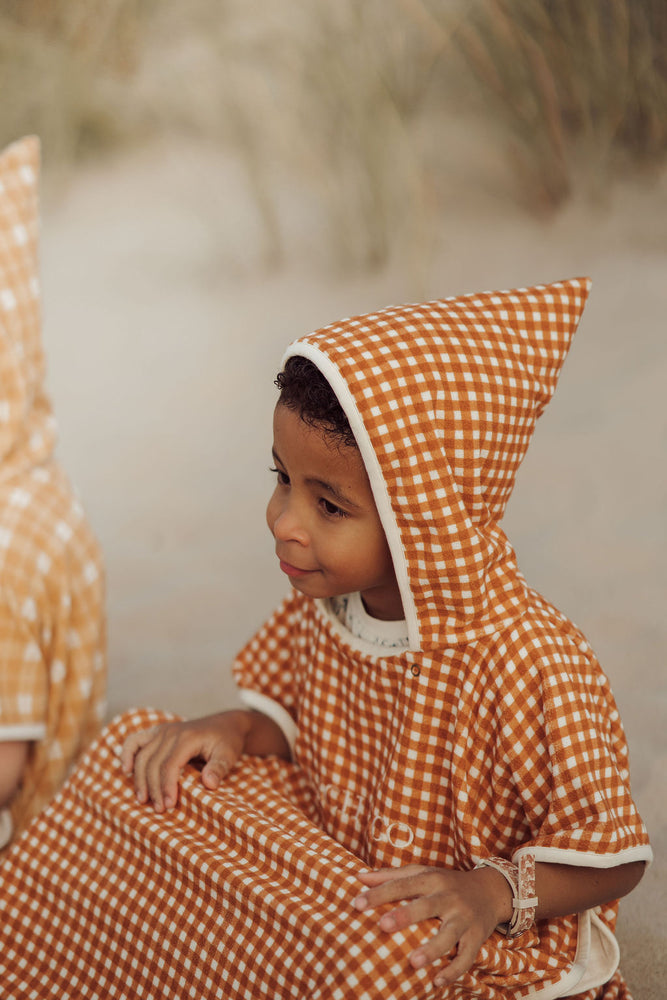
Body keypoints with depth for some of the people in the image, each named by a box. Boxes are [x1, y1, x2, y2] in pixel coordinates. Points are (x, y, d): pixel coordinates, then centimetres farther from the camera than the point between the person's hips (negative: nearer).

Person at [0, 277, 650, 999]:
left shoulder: (531, 669, -29)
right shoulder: (326, 595, -7)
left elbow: (613, 858, -18)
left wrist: (493, 891, -33)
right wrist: (236, 729, -7)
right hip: (332, 869, 7)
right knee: (132, 760, 1)